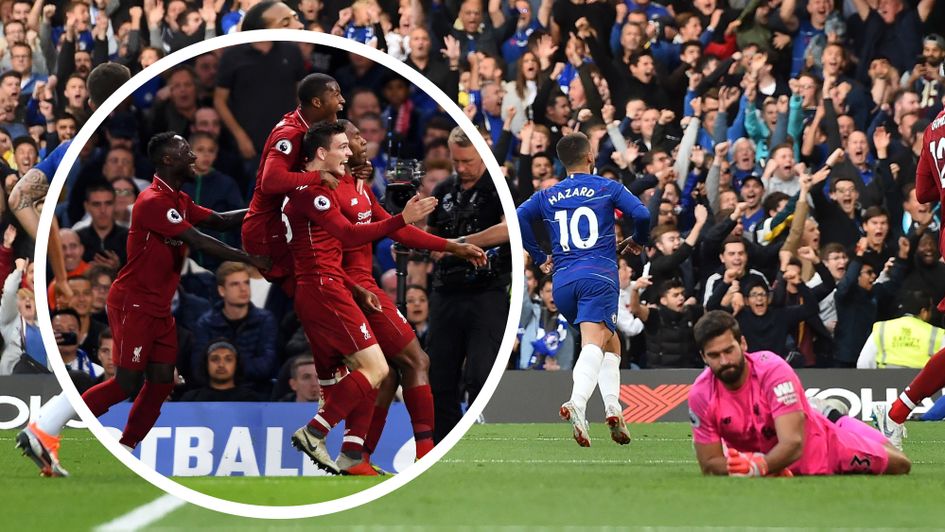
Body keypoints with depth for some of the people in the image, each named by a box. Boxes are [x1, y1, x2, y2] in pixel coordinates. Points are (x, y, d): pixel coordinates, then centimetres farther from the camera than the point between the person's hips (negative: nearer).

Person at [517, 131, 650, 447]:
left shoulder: (547, 196, 17)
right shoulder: (608, 188, 9)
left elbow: (519, 218, 4)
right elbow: (641, 214, -3)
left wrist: (539, 257, 13)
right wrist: (638, 241, 17)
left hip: (563, 282, 4)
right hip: (600, 277, -4)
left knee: (610, 342, 19)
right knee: (593, 344, -17)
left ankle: (612, 407, 4)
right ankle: (577, 403, -40)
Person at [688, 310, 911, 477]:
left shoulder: (772, 369, -35)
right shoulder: (701, 394, -26)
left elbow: (793, 444, -43)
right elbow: (710, 464, -18)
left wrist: (758, 467, -62)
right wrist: (741, 466, -39)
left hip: (822, 446, -3)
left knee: (899, 465, 9)